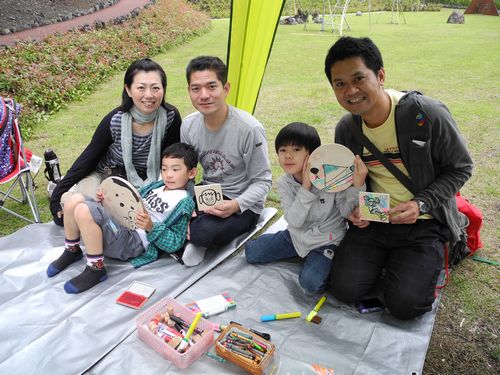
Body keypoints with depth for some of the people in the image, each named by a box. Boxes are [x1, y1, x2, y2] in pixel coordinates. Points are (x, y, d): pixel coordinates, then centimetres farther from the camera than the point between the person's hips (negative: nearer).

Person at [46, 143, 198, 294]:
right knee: (75, 199, -6)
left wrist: (151, 227, -25)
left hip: (134, 240, -8)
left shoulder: (184, 202, -6)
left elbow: (175, 243, -11)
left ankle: (96, 269, -16)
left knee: (84, 210, -27)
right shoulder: (156, 185, 18)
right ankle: (72, 251, 10)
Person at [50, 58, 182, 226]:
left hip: (144, 180, 3)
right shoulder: (114, 120, -24)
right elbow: (88, 158, -11)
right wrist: (58, 195, -10)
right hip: (104, 174, -2)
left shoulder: (171, 117, -22)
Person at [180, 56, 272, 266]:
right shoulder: (189, 125, -5)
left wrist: (237, 205, -31)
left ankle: (193, 235, 0)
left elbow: (263, 182, -14)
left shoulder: (249, 129, -23)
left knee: (205, 232, -32)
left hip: (243, 205, -5)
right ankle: (193, 235, 3)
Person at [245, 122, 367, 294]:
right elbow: (294, 221, -20)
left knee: (310, 282, -27)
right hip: (297, 236, 5)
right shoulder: (284, 183, -11)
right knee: (251, 252, 4)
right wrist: (305, 188, -31)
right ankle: (301, 254, 18)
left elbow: (346, 212, -17)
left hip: (326, 240, -4)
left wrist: (357, 186, -33)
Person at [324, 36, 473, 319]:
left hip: (422, 223, -3)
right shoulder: (346, 129, -4)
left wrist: (421, 204, -19)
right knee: (346, 289, -12)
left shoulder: (428, 114, -18)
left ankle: (428, 266, 17)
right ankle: (391, 267, 18)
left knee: (405, 304, -15)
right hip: (372, 220, 3)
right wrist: (355, 208, -9)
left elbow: (460, 168, -6)